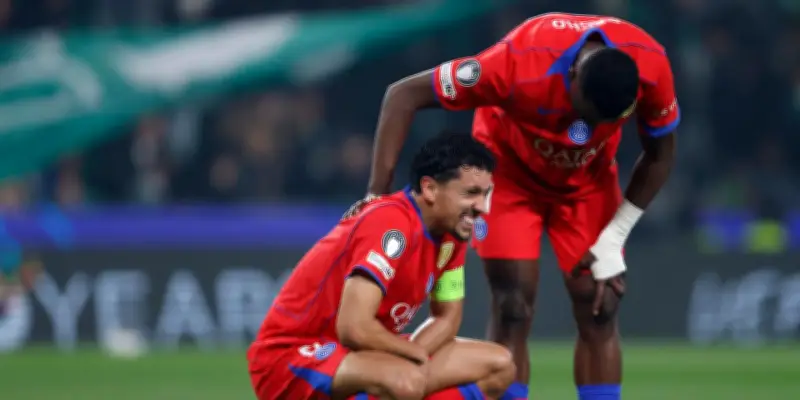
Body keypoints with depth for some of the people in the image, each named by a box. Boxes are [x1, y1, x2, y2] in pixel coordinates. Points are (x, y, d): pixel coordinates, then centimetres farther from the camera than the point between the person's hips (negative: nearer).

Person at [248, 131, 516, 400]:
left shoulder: (452, 231, 2)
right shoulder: (392, 224, -25)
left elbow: (447, 317, 10)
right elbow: (355, 328, -33)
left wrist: (411, 354, -11)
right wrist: (415, 353, -14)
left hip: (358, 356, 10)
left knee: (498, 365, 5)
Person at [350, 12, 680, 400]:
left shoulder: (651, 67, -31)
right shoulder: (520, 63, -39)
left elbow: (659, 155, -9)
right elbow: (403, 95, -30)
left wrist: (612, 241, -12)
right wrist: (378, 191, -35)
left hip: (589, 177, 3)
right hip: (510, 167, -3)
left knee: (599, 310, -5)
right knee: (513, 310, -15)